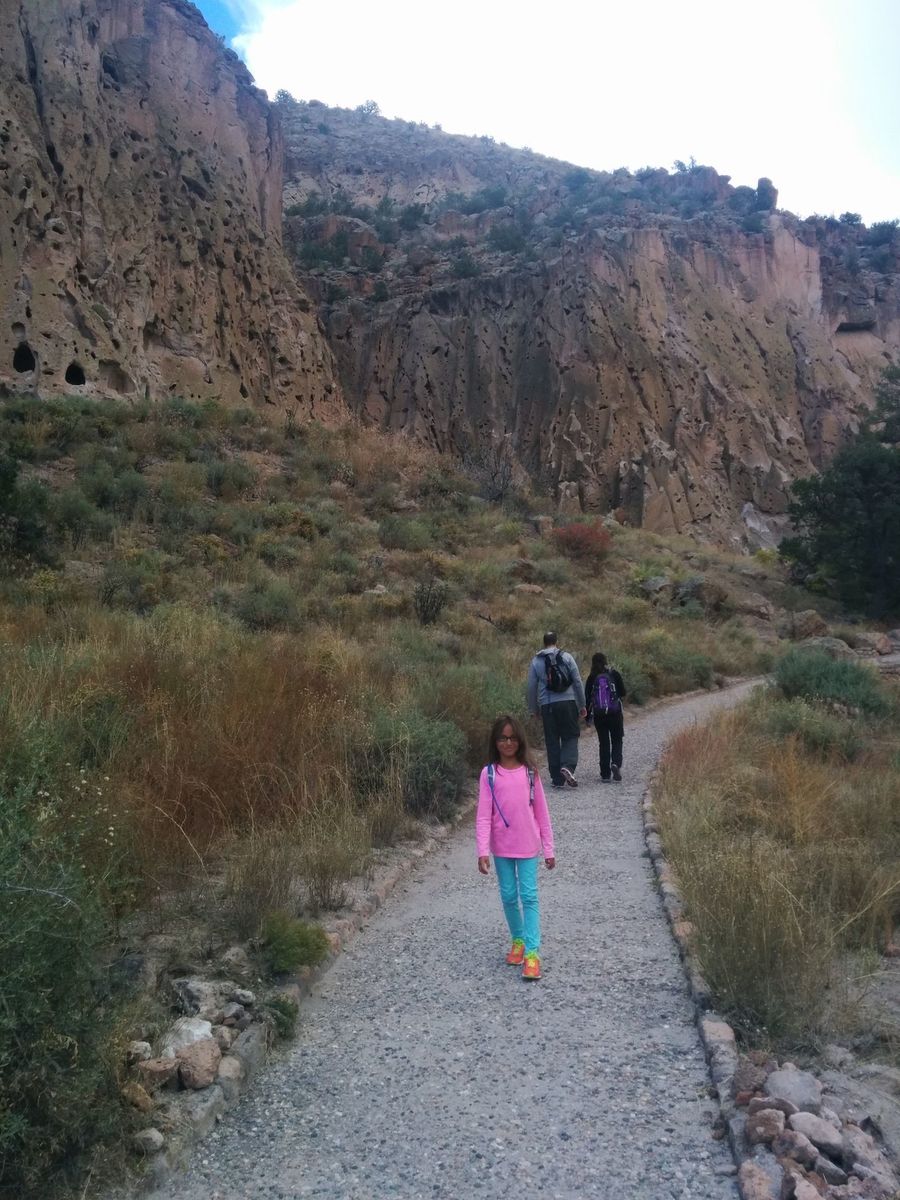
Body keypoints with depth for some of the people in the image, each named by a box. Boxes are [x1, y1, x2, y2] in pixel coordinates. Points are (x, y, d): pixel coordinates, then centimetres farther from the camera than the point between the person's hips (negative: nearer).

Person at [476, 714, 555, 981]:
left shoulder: (530, 772, -3)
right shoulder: (489, 774, -6)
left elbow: (541, 812, 1)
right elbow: (483, 815, -8)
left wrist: (549, 849, 2)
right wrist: (483, 851, -16)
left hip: (528, 846, 0)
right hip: (502, 847, 1)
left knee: (528, 896, -2)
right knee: (509, 896, 11)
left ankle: (532, 951, 1)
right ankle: (518, 940, 31)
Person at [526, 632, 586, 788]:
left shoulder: (536, 661, 6)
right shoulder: (566, 657, 3)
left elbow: (530, 687, 6)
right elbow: (577, 681, 3)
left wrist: (532, 709, 16)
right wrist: (582, 705, 10)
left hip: (547, 706, 1)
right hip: (567, 702, -1)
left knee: (552, 741, 8)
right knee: (570, 736, 6)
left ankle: (557, 778, 9)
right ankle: (568, 766, -18)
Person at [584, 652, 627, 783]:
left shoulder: (591, 678, -2)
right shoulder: (614, 674, -3)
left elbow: (587, 698, 0)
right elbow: (623, 693, -2)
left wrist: (587, 717, 9)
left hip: (598, 715, 1)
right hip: (615, 714, -1)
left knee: (604, 743, 9)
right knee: (616, 741, 11)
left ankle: (605, 774, 7)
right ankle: (616, 763, -15)